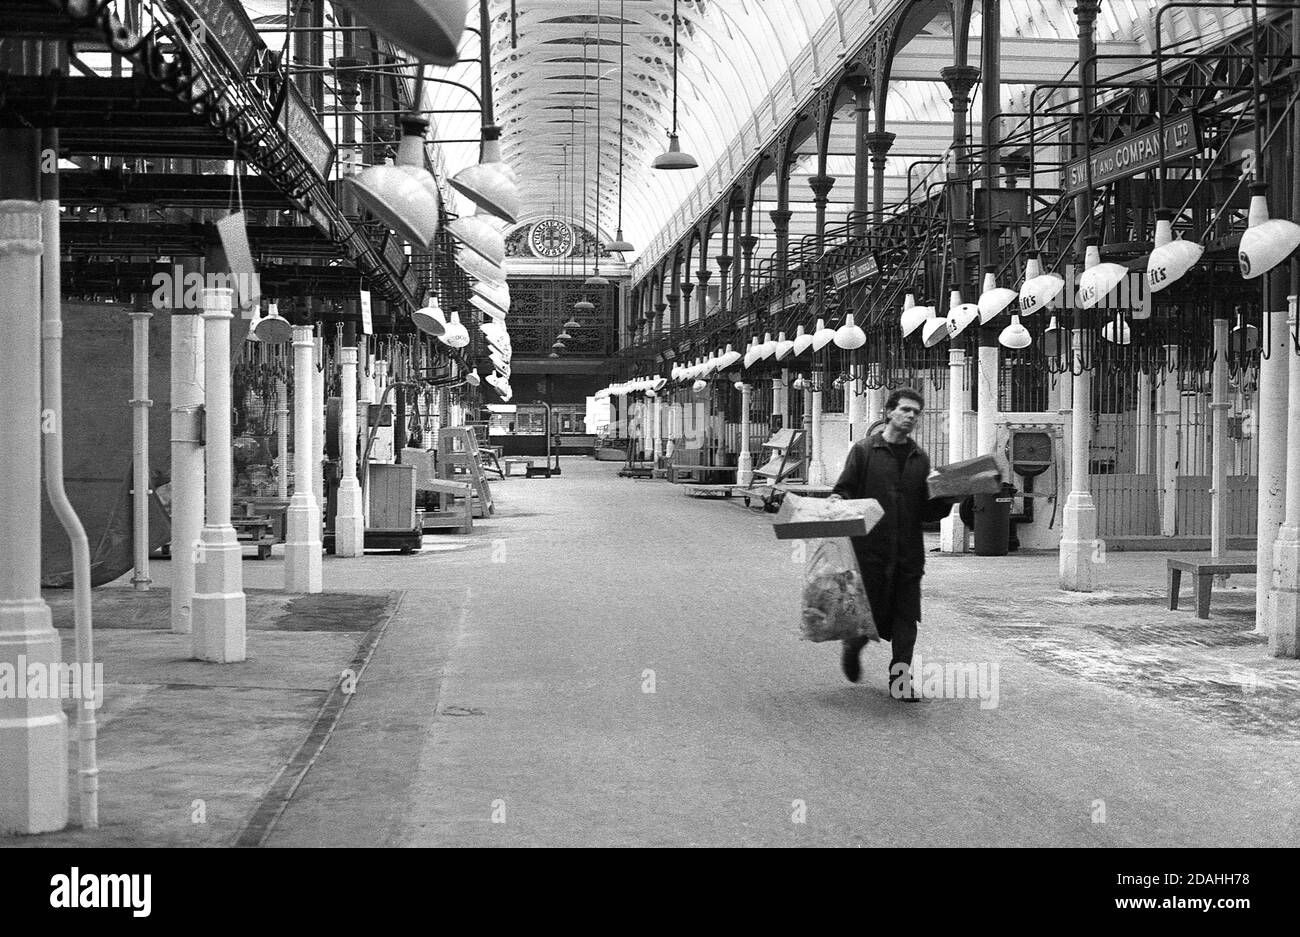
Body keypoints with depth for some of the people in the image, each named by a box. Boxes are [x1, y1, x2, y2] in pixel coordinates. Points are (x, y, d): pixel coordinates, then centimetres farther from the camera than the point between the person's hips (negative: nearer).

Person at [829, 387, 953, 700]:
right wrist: (837, 501, -22)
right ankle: (852, 647, 33)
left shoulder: (920, 458, 12)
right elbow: (845, 490, -1)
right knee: (872, 612, 1)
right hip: (871, 548, -3)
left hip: (909, 551, 4)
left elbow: (926, 510, 13)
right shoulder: (864, 450, 1)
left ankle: (901, 680, 7)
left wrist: (947, 499, -5)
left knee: (906, 618, 0)